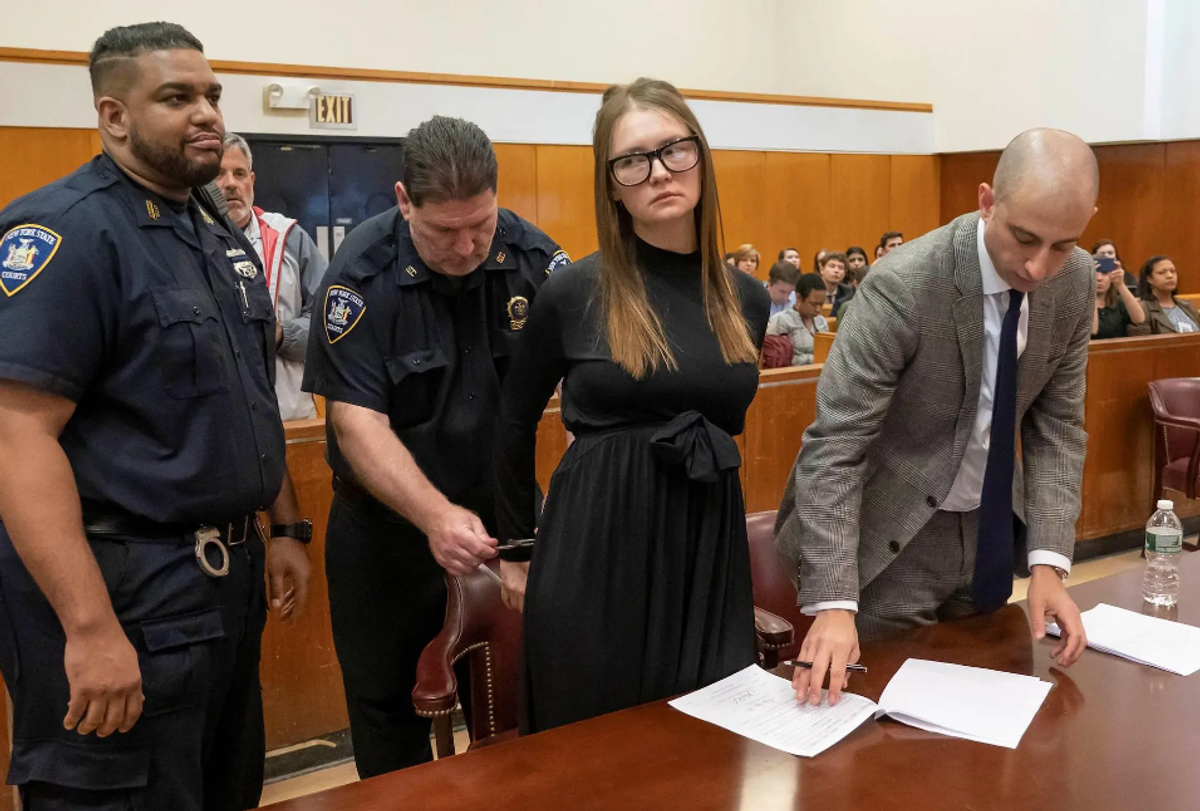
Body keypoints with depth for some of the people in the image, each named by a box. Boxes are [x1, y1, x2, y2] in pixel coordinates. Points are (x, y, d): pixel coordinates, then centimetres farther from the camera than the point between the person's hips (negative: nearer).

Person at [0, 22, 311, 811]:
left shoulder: (222, 235, 11)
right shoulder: (66, 232, -15)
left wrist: (287, 528, 15)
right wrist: (92, 629, -26)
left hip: (229, 576, 8)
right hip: (121, 589, -8)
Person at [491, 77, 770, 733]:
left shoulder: (746, 299, 4)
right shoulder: (572, 294, -6)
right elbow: (515, 421, 6)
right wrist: (516, 545, 11)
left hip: (709, 554, 3)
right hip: (593, 554, -3)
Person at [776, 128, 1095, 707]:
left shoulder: (1076, 281, -7)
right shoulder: (902, 287, -26)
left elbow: (1058, 426, -1)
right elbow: (833, 446, -27)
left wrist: (1048, 562, -13)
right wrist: (832, 602, -34)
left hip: (989, 530, 6)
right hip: (890, 541, -6)